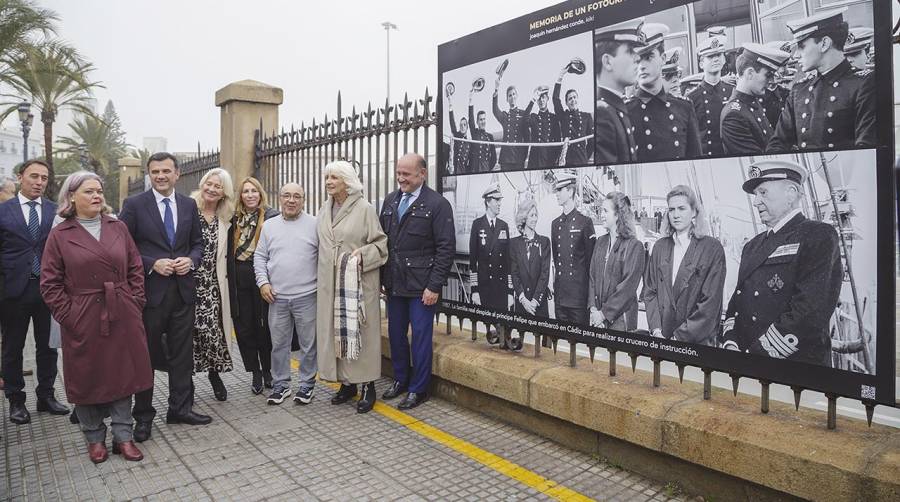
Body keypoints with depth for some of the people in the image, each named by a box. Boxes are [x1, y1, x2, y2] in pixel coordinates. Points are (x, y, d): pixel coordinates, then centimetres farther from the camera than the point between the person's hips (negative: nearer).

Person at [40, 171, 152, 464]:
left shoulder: (118, 228, 6)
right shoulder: (60, 235, -1)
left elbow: (135, 269, 7)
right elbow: (50, 284, -1)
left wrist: (135, 303, 0)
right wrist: (68, 316, -8)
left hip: (122, 318, 2)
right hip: (83, 322, -2)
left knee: (122, 375, 8)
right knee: (88, 381, 9)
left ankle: (123, 436, 19)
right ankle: (95, 438, 25)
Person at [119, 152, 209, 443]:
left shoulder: (189, 205, 8)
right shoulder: (134, 205, -3)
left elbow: (198, 242, 13)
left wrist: (190, 260, -7)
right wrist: (152, 264, -16)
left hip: (183, 289, 3)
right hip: (148, 290, -3)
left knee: (182, 353, 10)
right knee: (146, 355, 9)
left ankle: (181, 408, 23)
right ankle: (143, 416, 22)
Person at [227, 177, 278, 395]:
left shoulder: (271, 217, -3)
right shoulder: (235, 219, 11)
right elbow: (229, 252, 13)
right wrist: (230, 278, 4)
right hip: (239, 281, 4)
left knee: (264, 326, 5)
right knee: (244, 328, 7)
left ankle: (267, 371, 21)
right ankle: (255, 373, 19)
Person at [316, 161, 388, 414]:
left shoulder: (364, 208, -6)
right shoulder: (324, 210, 12)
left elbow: (381, 243, -4)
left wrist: (363, 254, -21)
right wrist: (321, 276, 15)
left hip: (358, 282, -5)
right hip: (330, 284, 6)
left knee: (360, 331, -1)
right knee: (335, 331, 8)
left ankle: (367, 386, 11)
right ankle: (347, 382, 22)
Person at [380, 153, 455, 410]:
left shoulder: (437, 204, -8)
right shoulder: (390, 200, 9)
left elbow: (446, 249, -11)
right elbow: (381, 240, 12)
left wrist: (434, 286, -15)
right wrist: (380, 278, 7)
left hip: (421, 286, -5)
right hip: (394, 284, 6)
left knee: (421, 337, 4)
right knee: (396, 334, 16)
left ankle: (418, 389, 19)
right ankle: (400, 380, 34)